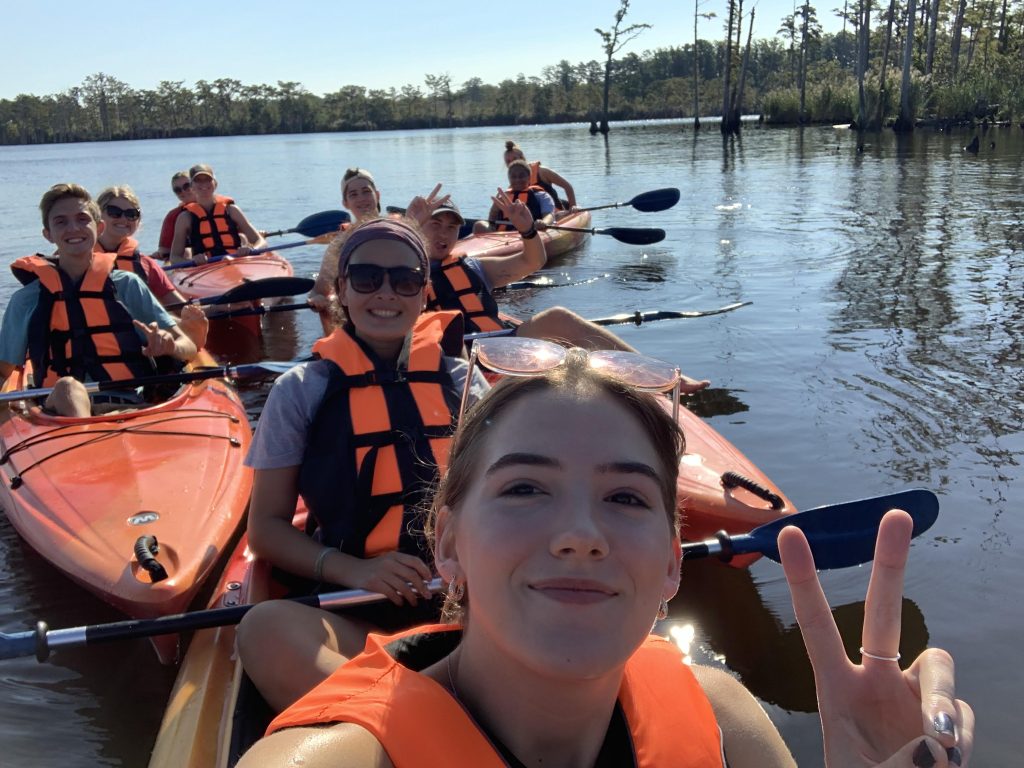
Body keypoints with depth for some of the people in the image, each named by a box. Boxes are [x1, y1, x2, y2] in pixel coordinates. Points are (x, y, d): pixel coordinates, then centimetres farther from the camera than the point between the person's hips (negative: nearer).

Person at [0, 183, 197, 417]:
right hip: (60, 411, 1)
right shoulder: (27, 300, 13)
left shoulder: (126, 285, 12)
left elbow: (189, 347, 10)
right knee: (67, 387, -36)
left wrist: (170, 346, -13)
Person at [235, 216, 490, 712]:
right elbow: (266, 528, 8)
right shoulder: (303, 391, 9)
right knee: (267, 629, -34)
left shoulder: (461, 383, 14)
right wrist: (352, 569, -11)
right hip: (350, 614, 0)